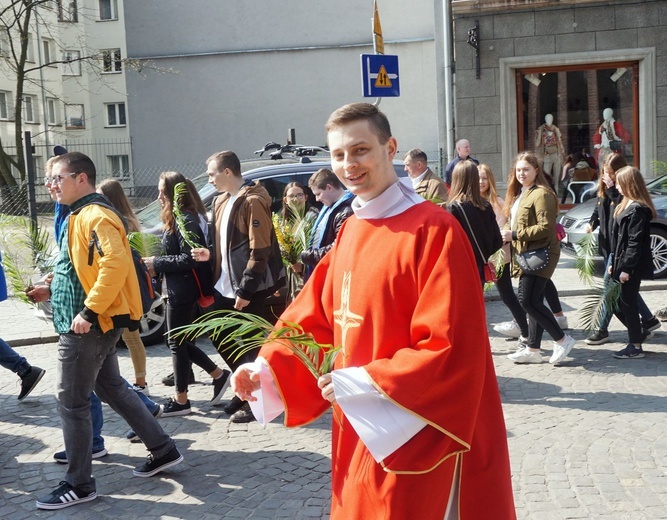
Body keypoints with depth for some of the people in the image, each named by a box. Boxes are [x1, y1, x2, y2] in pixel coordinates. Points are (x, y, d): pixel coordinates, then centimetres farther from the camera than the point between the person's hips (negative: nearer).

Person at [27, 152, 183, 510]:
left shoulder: (94, 216, -16)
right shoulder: (79, 216, 17)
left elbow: (116, 264, -29)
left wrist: (88, 311, -29)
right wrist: (52, 289, 17)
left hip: (89, 324, -11)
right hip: (95, 323, 11)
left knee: (70, 401, -3)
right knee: (111, 388, 18)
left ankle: (79, 485, 7)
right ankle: (163, 450, 26)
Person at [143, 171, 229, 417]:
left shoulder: (185, 220, -16)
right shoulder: (175, 219, 14)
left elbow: (188, 259, -22)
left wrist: (157, 263, -16)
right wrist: (156, 262, 4)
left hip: (183, 291, -10)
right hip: (178, 289, 10)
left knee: (176, 343, -1)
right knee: (179, 341, 15)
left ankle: (181, 400, 9)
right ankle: (219, 375, 24)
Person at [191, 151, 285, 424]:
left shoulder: (252, 201, -15)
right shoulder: (221, 201, 13)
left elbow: (260, 251, -19)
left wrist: (245, 290, -20)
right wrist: (210, 254, 1)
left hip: (247, 290, -9)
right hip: (224, 286, 9)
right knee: (220, 338, 15)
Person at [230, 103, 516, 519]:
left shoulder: (434, 231, -17)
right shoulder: (351, 232, 7)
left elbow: (449, 347, -22)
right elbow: (315, 317, 11)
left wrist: (362, 383, -23)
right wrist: (267, 368, -3)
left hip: (412, 437, -7)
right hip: (359, 430, 8)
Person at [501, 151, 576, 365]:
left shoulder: (541, 194, -13)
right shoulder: (519, 194, 17)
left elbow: (545, 227, -21)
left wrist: (515, 234, -18)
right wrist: (507, 232, 5)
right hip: (525, 255, 10)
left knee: (528, 301, -13)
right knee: (534, 302, 12)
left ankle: (562, 340, -1)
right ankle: (532, 350, 17)